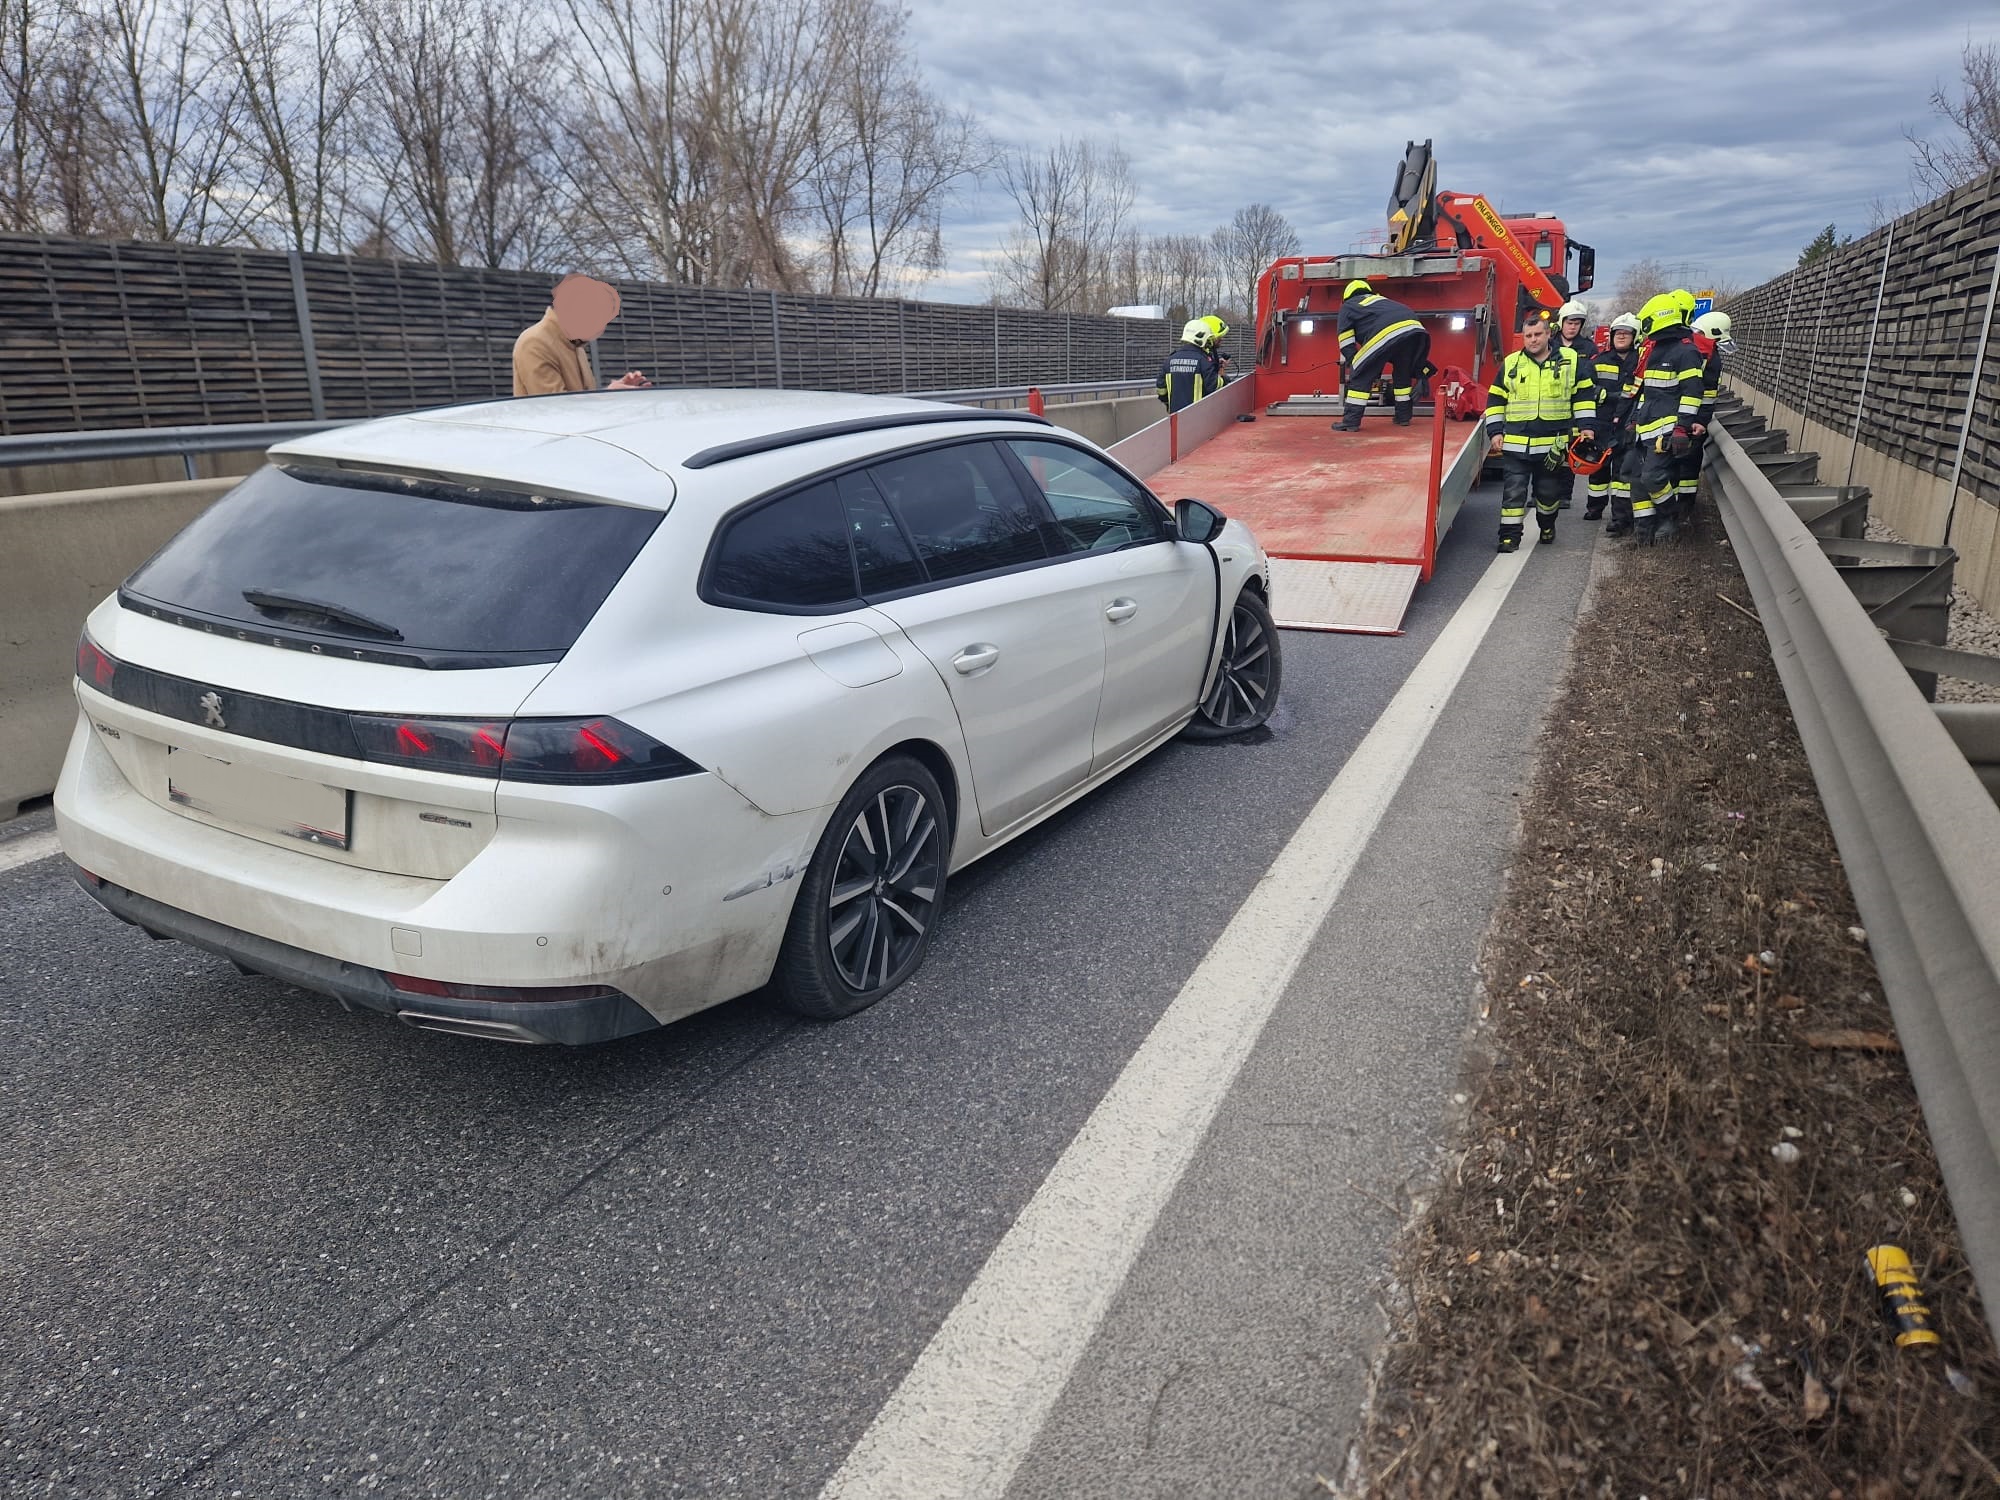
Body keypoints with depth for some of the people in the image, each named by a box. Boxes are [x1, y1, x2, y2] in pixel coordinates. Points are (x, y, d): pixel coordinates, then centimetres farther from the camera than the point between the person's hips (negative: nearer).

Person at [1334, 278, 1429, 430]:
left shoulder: (1348, 306, 26)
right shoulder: (1381, 299, 43)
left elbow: (1346, 346, 16)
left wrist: (1354, 366, 25)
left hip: (1387, 334, -6)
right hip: (1415, 329, 6)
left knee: (1361, 376, 6)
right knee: (1403, 373, 27)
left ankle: (1351, 422, 2)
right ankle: (1404, 416, 31)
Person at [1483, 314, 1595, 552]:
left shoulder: (1570, 360, 4)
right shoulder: (1510, 364, 5)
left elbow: (1584, 395, 9)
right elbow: (1495, 400, 10)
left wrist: (1586, 426, 3)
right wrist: (1495, 432, 3)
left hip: (1554, 444, 0)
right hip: (1515, 443, 0)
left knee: (1549, 491, 12)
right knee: (1513, 491, -4)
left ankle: (1547, 524, 36)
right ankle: (1510, 534, 2)